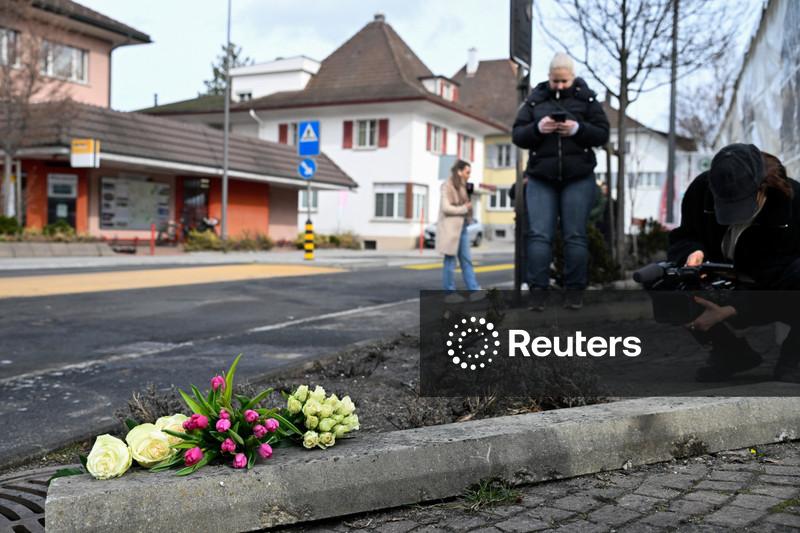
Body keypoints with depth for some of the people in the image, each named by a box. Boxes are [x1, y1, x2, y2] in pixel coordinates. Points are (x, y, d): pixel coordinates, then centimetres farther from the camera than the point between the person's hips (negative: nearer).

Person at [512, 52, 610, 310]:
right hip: (541, 179, 1)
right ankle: (538, 291, -3)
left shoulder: (587, 98, 6)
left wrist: (577, 129, -17)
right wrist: (537, 128, -15)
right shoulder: (534, 99, 8)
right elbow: (517, 135, 4)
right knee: (539, 235, -5)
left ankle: (575, 291, 6)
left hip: (578, 179, -1)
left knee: (575, 236, 0)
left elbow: (602, 134, 1)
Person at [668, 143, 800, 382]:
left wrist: (728, 311, -33)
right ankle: (732, 353, -2)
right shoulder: (701, 189, -14)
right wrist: (693, 252, -26)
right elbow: (684, 236, 0)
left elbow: (775, 275, -24)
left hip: (778, 299, -3)